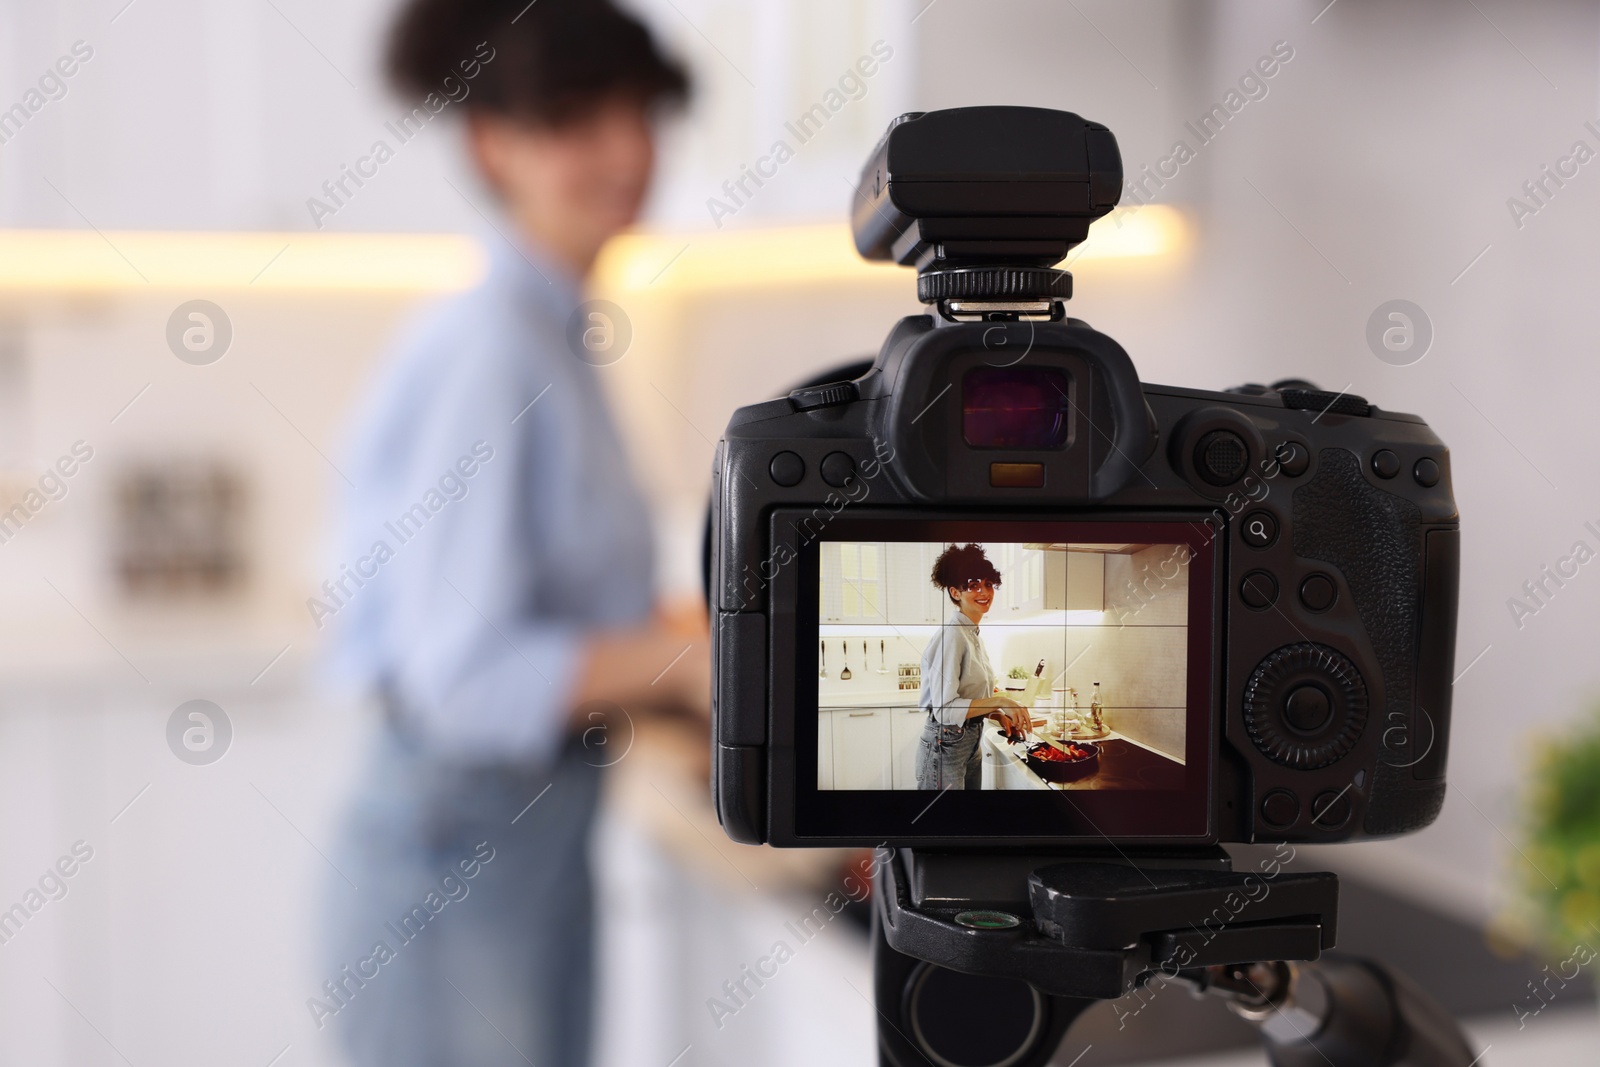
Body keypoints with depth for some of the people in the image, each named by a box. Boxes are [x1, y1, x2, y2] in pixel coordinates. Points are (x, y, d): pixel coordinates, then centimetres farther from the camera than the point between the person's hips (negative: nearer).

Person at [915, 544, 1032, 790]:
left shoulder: (972, 634, 10)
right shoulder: (951, 636, -19)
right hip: (947, 746, -9)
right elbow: (944, 708, -24)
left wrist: (999, 715, 3)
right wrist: (999, 701, -25)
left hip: (971, 743, 9)